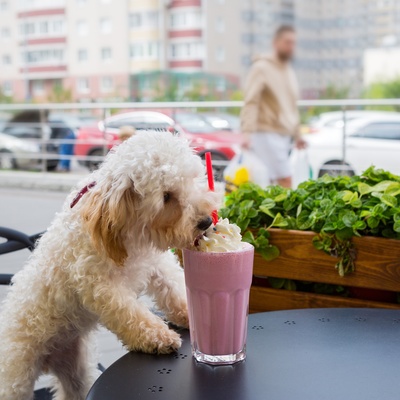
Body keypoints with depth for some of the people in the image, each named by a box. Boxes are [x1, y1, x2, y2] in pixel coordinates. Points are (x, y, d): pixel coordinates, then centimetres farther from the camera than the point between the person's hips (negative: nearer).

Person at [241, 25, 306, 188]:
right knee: (285, 180, -15)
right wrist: (247, 132, -24)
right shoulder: (262, 67, -6)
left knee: (271, 182, 6)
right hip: (266, 133, -8)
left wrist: (297, 135, 25)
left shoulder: (289, 72, 20)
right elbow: (251, 102, -14)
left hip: (284, 135, 8)